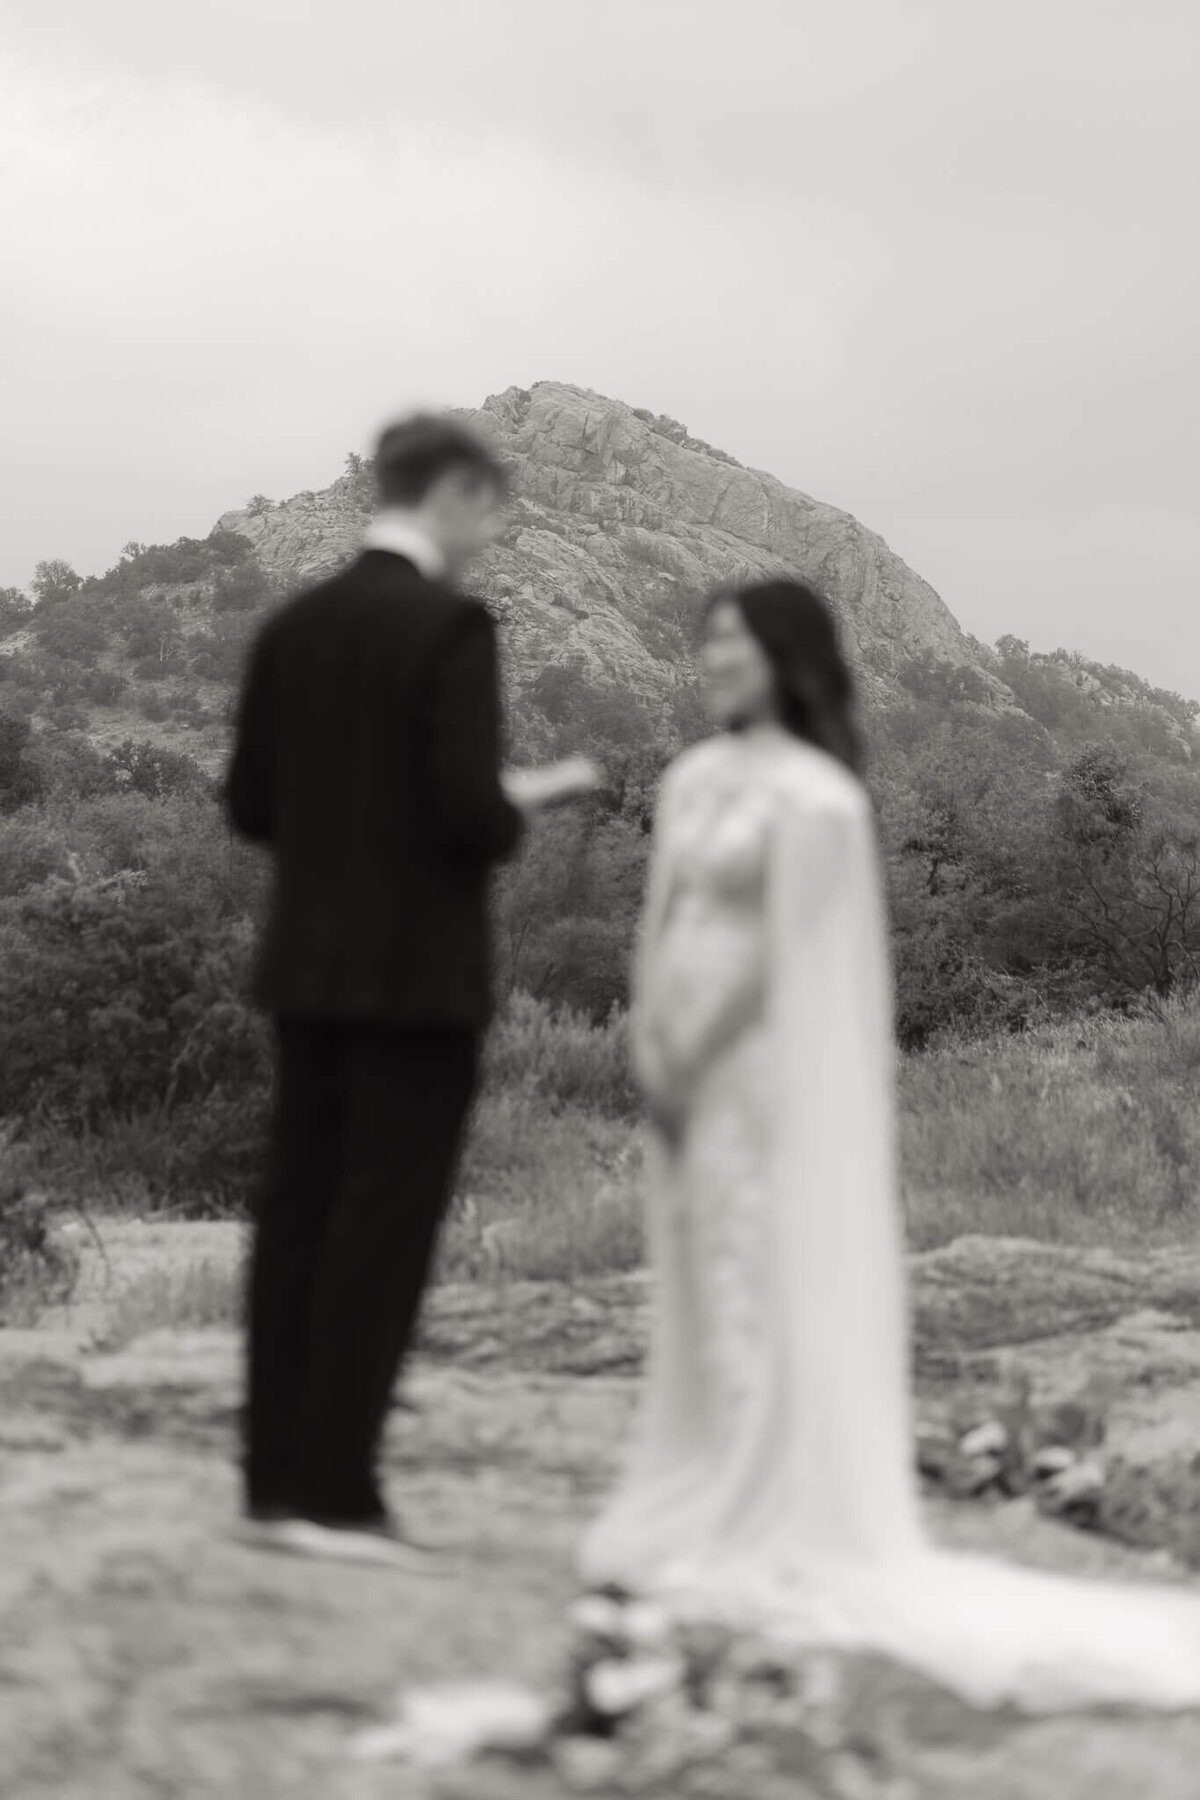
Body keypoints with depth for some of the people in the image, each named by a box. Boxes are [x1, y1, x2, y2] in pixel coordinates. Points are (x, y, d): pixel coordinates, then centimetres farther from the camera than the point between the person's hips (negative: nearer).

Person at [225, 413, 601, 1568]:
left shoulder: (293, 626, 9)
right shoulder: (452, 627, -13)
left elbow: (252, 804, 10)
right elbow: (469, 815, -19)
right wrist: (523, 804, 2)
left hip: (307, 965, 7)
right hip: (419, 973, -7)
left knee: (300, 1215, 9)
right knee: (386, 1226, -3)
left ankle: (278, 1480, 13)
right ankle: (333, 1494, -3)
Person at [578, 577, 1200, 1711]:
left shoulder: (814, 797, -13)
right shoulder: (693, 778, 10)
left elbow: (781, 955, -16)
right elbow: (661, 921, 11)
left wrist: (690, 1061, -13)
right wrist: (646, 1044, -2)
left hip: (764, 1071, -8)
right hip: (685, 1066, 8)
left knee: (768, 1297, -4)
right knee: (698, 1301, 11)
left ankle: (770, 1542, 3)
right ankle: (698, 1524, 18)